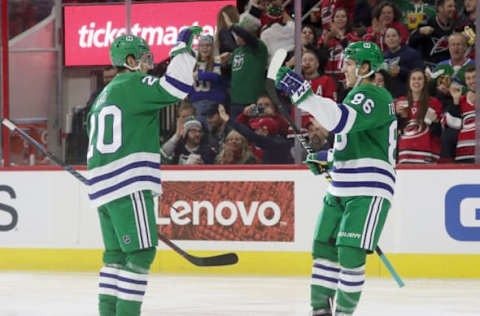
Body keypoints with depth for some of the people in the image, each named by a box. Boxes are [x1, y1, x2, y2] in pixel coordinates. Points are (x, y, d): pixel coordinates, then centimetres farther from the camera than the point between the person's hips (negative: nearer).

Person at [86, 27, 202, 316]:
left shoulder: (104, 96, 24)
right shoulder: (132, 84, -6)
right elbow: (173, 89, -23)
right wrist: (183, 47, -12)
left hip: (103, 187, 10)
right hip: (129, 185, -10)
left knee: (117, 254, 13)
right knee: (141, 252, -9)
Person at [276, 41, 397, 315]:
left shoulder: (375, 96, -12)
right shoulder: (356, 96, 21)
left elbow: (341, 120, -30)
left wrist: (303, 93, -34)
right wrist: (327, 159, 17)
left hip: (369, 190, -10)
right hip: (341, 189, 10)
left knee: (350, 253, -13)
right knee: (324, 248, 8)